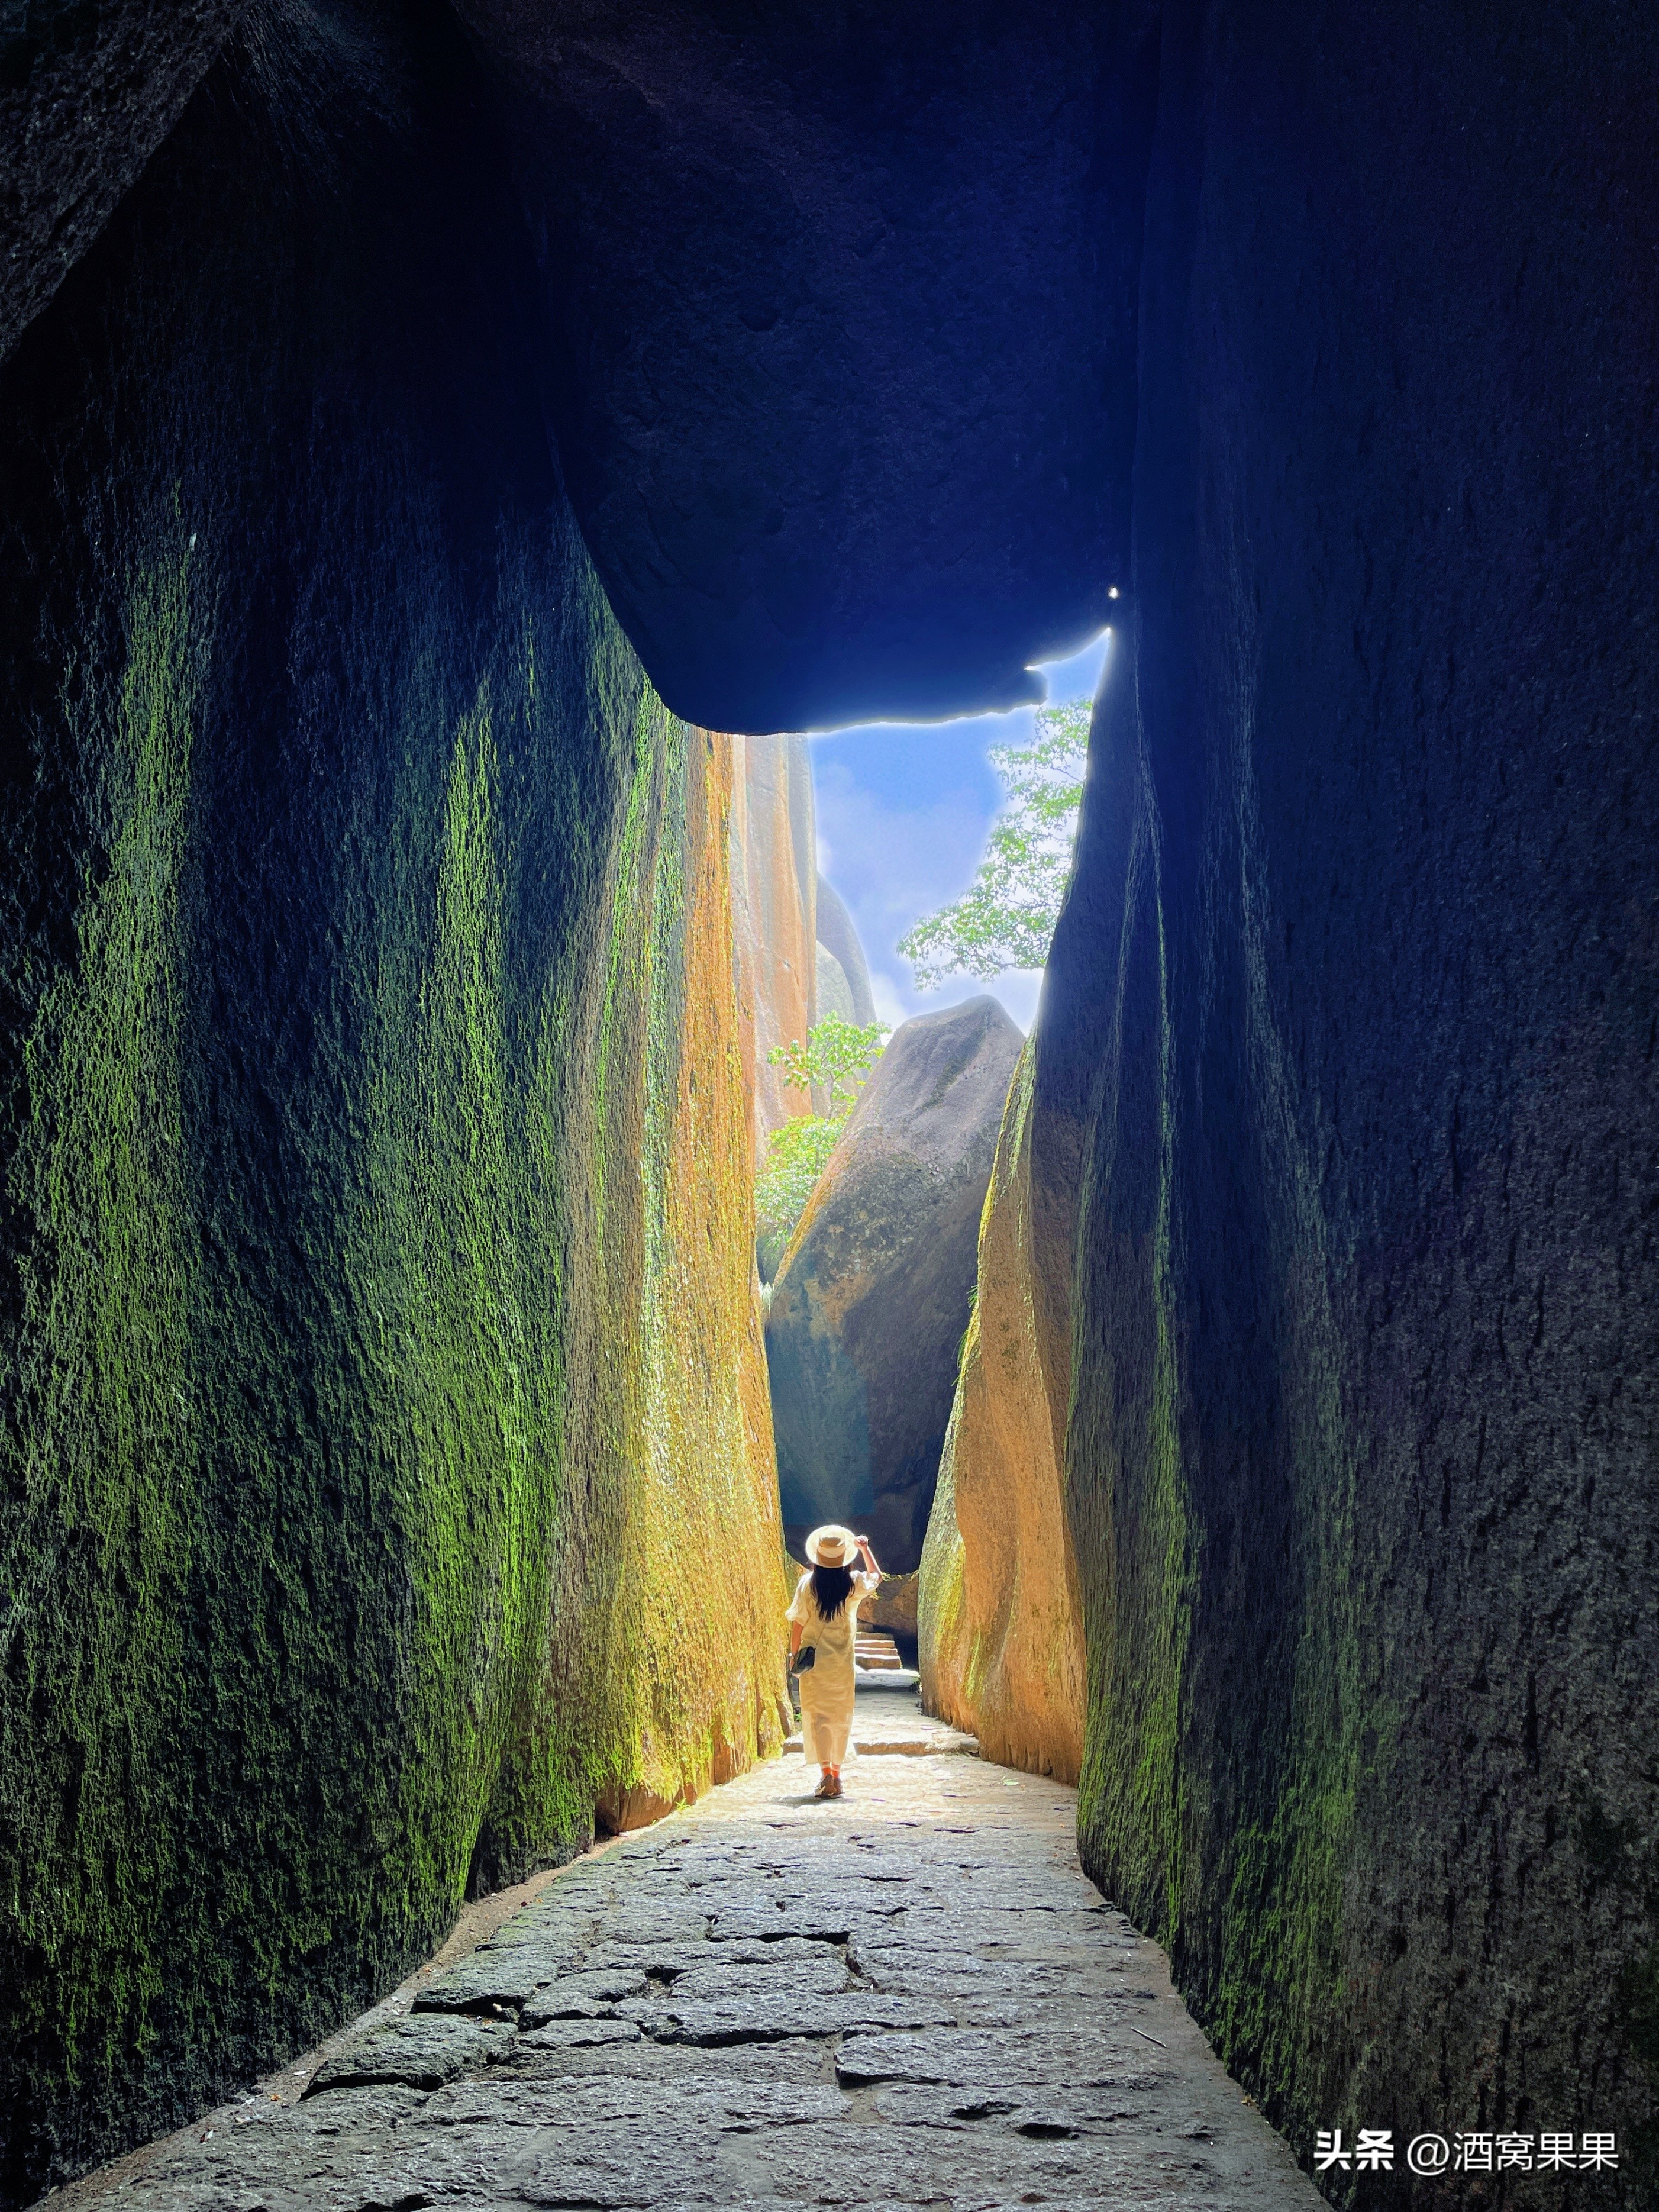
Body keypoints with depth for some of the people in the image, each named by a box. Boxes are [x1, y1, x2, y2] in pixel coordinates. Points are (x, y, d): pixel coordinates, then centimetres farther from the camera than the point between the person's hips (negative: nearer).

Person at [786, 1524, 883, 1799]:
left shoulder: (808, 1584, -10)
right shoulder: (853, 1584, -5)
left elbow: (799, 1622, -7)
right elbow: (876, 1576, 17)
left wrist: (794, 1653, 5)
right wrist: (865, 1548, 24)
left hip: (813, 1659, -2)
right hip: (843, 1661, 2)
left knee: (816, 1714, 1)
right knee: (841, 1715, 12)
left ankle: (827, 1773, -11)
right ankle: (836, 1774, 17)